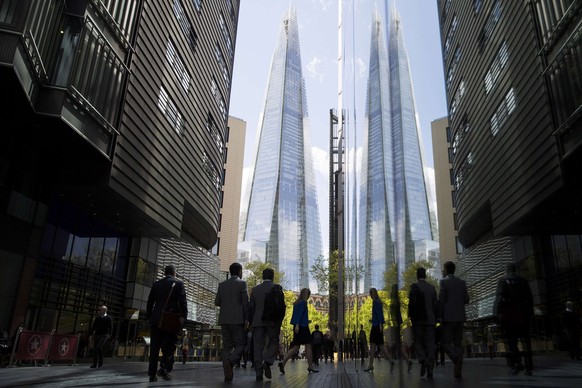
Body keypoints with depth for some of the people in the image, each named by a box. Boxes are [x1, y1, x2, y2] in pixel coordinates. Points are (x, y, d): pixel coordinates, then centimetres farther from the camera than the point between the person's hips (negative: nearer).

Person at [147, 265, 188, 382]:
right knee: (170, 345, 4)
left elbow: (150, 302, 12)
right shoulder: (178, 284, -1)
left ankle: (152, 374, 7)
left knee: (154, 347, 8)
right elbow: (182, 302, -8)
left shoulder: (156, 283, 11)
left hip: (156, 320, 4)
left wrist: (149, 316, 19)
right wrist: (183, 316, -5)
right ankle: (164, 368, -13)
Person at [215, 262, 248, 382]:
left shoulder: (222, 284, 9)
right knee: (240, 345, 2)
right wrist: (247, 318, -1)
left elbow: (217, 302, 7)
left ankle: (227, 374, 3)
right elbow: (245, 302, -8)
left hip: (224, 319, 5)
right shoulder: (242, 283, -3)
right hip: (237, 319, -4)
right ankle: (230, 362, -24)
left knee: (226, 346, 8)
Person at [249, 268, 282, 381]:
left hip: (258, 321, 3)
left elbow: (251, 307, 9)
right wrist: (279, 321, 0)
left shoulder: (255, 289, 10)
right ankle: (267, 362, -14)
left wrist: (251, 322, 14)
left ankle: (259, 373, -2)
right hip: (272, 321, -2)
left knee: (258, 346, 3)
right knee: (273, 343, 10)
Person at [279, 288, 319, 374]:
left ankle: (283, 362, -9)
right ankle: (310, 367, 6)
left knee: (296, 347, 5)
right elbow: (299, 313, -19)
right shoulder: (303, 302, -8)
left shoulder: (296, 303, 16)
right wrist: (297, 325, -25)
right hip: (303, 326, -8)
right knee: (308, 346, 2)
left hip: (297, 326, 8)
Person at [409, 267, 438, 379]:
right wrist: (435, 318, 15)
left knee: (418, 341, 8)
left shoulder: (414, 286, -5)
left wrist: (410, 316, -1)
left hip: (418, 320, -3)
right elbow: (436, 305, 9)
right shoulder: (432, 287, 8)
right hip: (430, 319, 3)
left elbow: (411, 302, -11)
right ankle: (430, 370, 0)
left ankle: (422, 360, -15)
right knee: (430, 344, 4)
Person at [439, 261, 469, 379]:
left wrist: (439, 315, -3)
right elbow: (466, 300, 10)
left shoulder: (444, 281, -7)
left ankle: (457, 360, -23)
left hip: (448, 317, -5)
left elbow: (441, 300, -11)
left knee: (446, 342, 1)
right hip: (460, 317, 5)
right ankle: (458, 370, 6)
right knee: (458, 343, 9)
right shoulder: (462, 282, 8)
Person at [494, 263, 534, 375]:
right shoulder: (523, 281, 11)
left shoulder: (503, 281, -1)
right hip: (523, 315, 4)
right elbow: (529, 298, 10)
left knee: (511, 340, 1)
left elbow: (500, 298, -12)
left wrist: (498, 314, -11)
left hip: (509, 315, -4)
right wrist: (530, 314, 14)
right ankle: (528, 367, 5)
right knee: (526, 341, 7)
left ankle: (517, 362, -15)